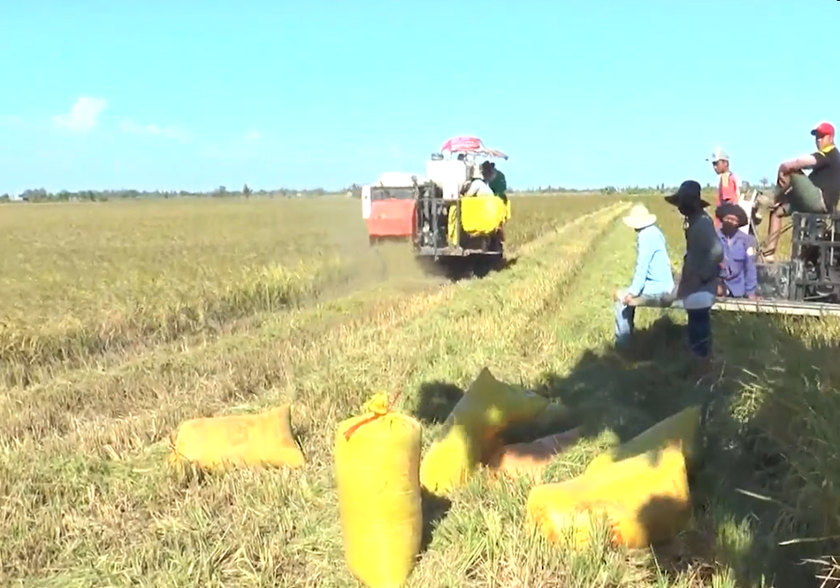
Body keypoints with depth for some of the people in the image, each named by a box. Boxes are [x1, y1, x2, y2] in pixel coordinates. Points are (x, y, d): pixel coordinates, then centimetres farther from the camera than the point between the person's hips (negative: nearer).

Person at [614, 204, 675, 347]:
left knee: (621, 296, -5)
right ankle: (627, 334, 28)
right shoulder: (654, 231, 11)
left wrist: (633, 291, -20)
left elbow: (642, 267, -22)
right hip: (664, 282, 10)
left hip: (658, 285, -10)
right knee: (628, 293, 22)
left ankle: (622, 340, 1)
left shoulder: (645, 235, -17)